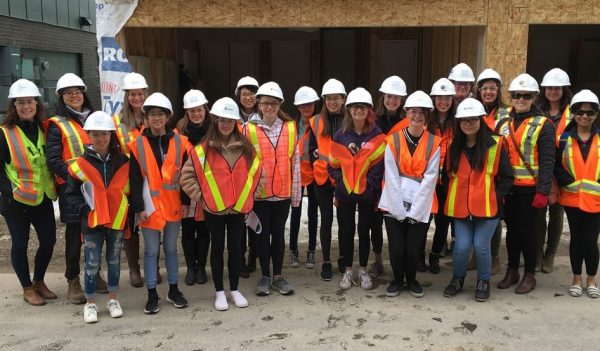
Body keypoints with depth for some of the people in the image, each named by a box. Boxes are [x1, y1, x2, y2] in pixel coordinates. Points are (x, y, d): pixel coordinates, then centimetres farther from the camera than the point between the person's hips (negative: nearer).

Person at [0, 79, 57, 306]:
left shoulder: (44, 129, 5)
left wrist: (53, 186, 6)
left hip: (43, 198, 5)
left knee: (48, 241, 9)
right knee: (20, 244, 6)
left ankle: (39, 282, 30)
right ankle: (27, 289, 22)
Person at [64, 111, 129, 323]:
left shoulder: (123, 162, 1)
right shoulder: (80, 164, -5)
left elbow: (131, 189, 9)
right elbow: (71, 194, 1)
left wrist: (127, 209, -2)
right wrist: (85, 210, -10)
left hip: (118, 220, 2)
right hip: (92, 222, -2)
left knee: (114, 261, 13)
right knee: (92, 264, 4)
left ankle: (113, 300, 27)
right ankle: (90, 304, 19)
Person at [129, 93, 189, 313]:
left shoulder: (180, 142, 1)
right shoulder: (138, 145, -3)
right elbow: (135, 180, -4)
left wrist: (185, 201, 2)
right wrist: (138, 208, -8)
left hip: (173, 205, 2)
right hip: (150, 206, -1)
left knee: (171, 248, 13)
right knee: (151, 251, 5)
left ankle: (173, 290, 25)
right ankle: (152, 295, 16)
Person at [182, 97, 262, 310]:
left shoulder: (245, 147, 1)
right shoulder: (204, 149, -6)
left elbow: (256, 172, 11)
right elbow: (187, 176, -4)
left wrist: (247, 195, 6)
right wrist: (200, 196, -7)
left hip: (239, 207, 2)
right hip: (214, 208, -2)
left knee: (235, 247, 11)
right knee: (218, 248, 10)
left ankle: (234, 289, 24)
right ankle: (219, 291, 21)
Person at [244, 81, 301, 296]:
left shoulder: (290, 128, 1)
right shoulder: (249, 129, -5)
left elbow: (295, 162, 3)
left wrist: (296, 193, 2)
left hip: (282, 192, 2)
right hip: (259, 192, -1)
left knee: (279, 234, 11)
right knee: (263, 234, 10)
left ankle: (278, 276, 23)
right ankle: (265, 276, 23)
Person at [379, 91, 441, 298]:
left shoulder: (434, 143, 1)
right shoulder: (393, 141, 1)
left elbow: (430, 179, -4)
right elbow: (391, 178, -4)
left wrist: (414, 210, -11)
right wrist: (400, 209, -11)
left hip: (421, 207, 0)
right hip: (394, 205, 0)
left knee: (413, 248, 0)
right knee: (396, 248, 0)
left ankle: (411, 279, 30)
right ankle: (397, 279, 29)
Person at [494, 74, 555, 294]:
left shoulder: (543, 125, -4)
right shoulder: (503, 123, 10)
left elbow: (547, 161, -10)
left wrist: (543, 192, -17)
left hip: (529, 189, -4)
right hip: (507, 187, 4)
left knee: (526, 229, 3)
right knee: (511, 229, 13)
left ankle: (529, 275, 18)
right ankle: (512, 271, 26)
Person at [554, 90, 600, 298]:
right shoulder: (565, 138, 2)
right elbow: (556, 166, 1)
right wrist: (568, 182, -11)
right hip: (572, 198, 1)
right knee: (576, 238, 9)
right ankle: (577, 280, 23)